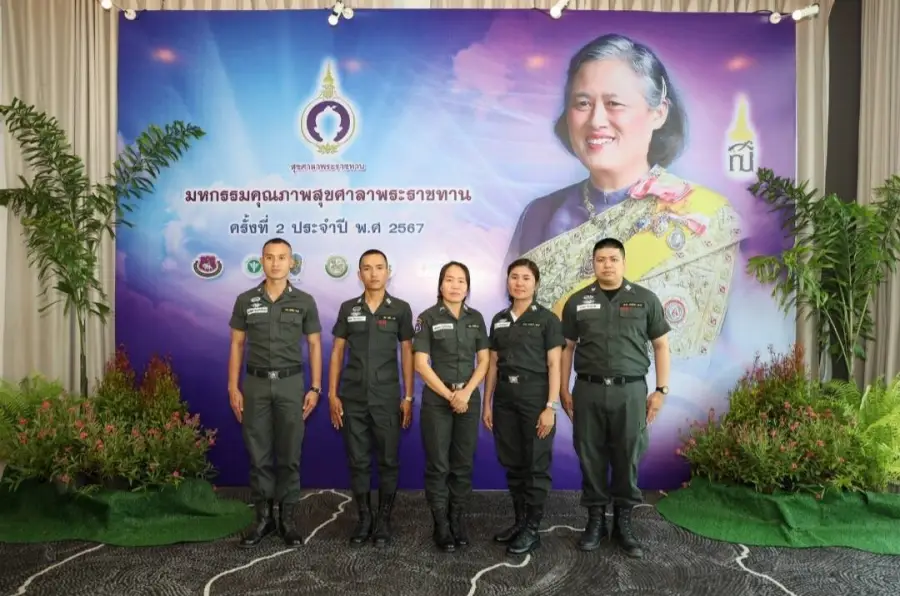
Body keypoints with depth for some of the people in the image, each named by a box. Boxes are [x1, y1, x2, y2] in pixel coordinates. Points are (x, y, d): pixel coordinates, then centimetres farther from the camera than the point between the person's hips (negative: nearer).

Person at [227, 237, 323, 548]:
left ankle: (288, 518, 17)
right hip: (256, 384, 1)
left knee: (289, 455, 5)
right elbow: (236, 346, 6)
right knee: (259, 455, 6)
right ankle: (263, 517, 19)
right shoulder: (245, 300, 3)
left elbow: (315, 345, 3)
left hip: (291, 384, -1)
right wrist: (233, 388, 0)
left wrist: (315, 388, -3)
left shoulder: (304, 301, 1)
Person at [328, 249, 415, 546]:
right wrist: (332, 394, 0)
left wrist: (408, 397, -3)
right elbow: (337, 352, 6)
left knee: (388, 461, 5)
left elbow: (407, 353, 1)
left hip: (387, 397, -1)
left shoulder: (400, 309, 0)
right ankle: (363, 519, 22)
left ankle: (384, 520, 20)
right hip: (353, 398, 2)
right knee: (358, 461, 8)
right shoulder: (348, 308, 4)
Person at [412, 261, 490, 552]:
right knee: (438, 465, 2)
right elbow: (421, 364, -9)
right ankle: (441, 525, 14)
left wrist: (466, 392, -11)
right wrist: (450, 395, -12)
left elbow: (484, 361, 4)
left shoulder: (476, 318, 6)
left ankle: (459, 520, 22)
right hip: (437, 399, -3)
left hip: (469, 397, 3)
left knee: (463, 464, 9)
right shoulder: (428, 318, -4)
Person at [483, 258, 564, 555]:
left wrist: (551, 406, -14)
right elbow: (493, 364, 12)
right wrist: (487, 403, 8)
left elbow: (554, 365, -7)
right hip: (505, 398, 5)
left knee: (536, 465, 3)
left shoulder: (547, 319, -3)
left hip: (535, 396, -5)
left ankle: (532, 529, 15)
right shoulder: (499, 320, 11)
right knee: (512, 464, 12)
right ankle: (519, 521, 27)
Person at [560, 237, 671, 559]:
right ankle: (595, 518, 23)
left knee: (627, 458, 6)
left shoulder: (645, 299, 3)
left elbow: (661, 346, 5)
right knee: (590, 457, 7)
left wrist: (661, 390, -1)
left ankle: (623, 522, 22)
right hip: (588, 390, 1)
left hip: (630, 390, -1)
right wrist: (564, 390, 4)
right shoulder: (578, 302, 5)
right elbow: (567, 348, 8)